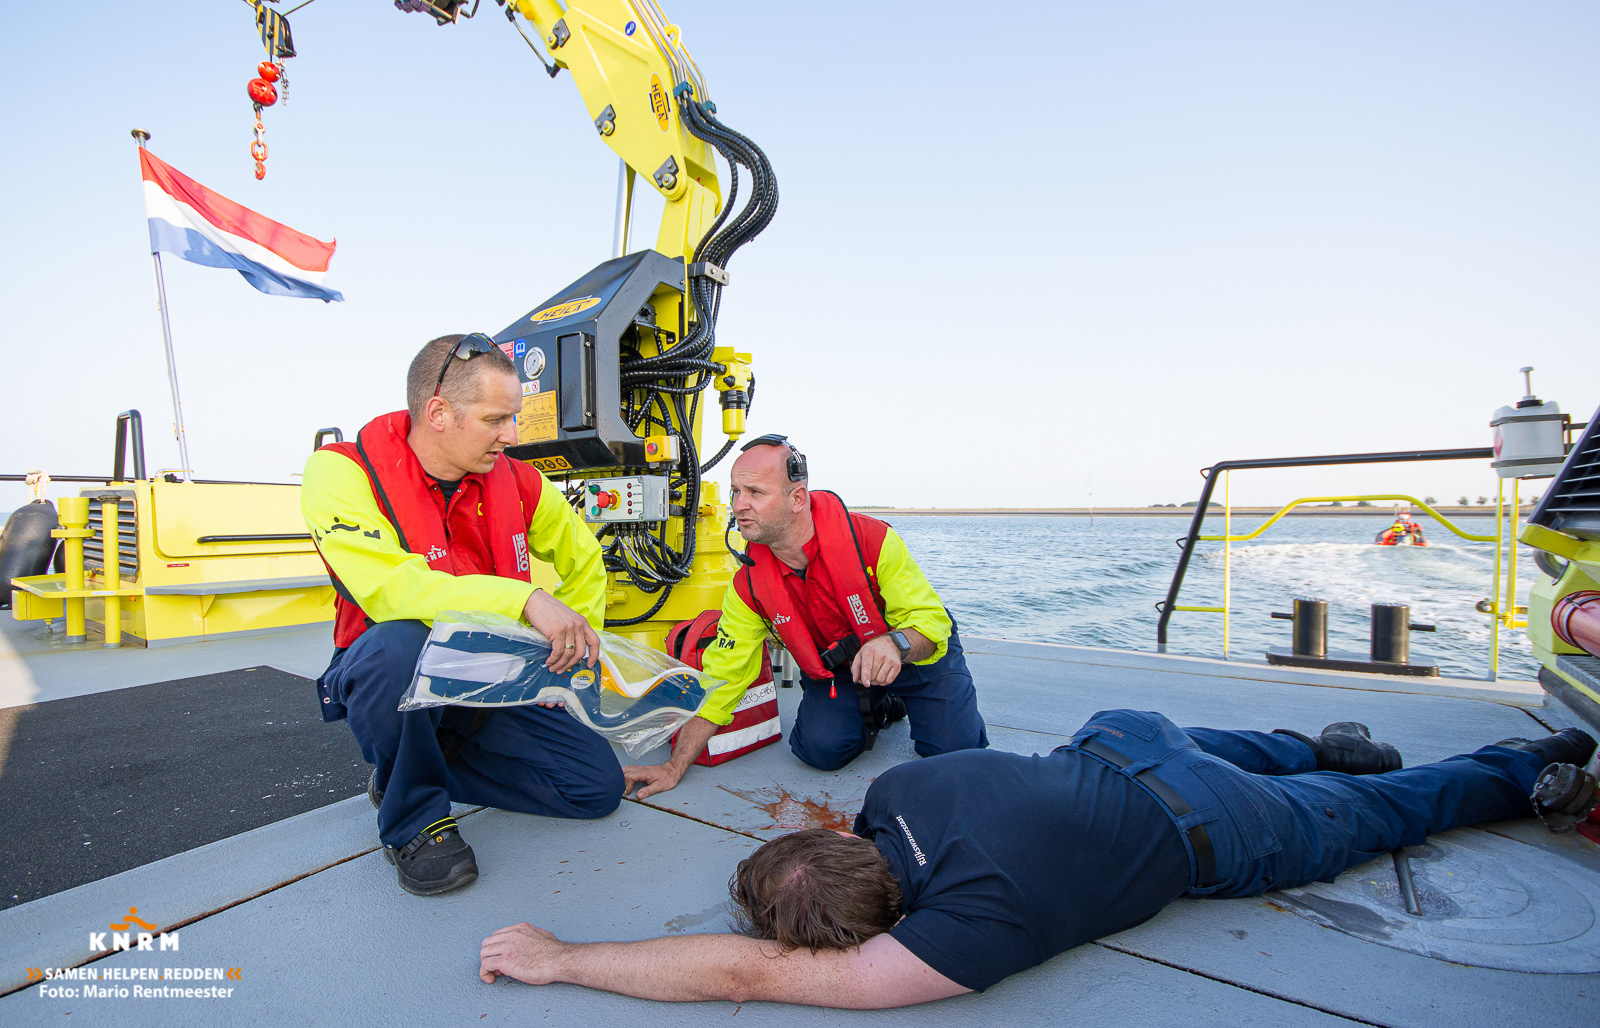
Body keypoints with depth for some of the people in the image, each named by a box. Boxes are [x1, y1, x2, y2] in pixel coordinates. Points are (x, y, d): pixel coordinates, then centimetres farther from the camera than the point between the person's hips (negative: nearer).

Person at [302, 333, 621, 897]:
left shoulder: (513, 480, -3)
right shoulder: (342, 471, -16)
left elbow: (583, 556, 11)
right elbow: (390, 587, -32)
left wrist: (573, 651, 3)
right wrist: (526, 600, -42)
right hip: (394, 679, -4)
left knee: (599, 785, -4)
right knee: (399, 642, -40)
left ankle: (424, 763, 14)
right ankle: (412, 817, -11)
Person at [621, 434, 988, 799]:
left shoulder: (871, 539, -30)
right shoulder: (747, 587, -18)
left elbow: (930, 619, -26)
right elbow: (721, 678, -13)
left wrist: (894, 644, -50)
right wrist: (675, 766, -15)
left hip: (913, 655, -2)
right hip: (835, 671, 3)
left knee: (954, 747, -17)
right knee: (822, 748, -21)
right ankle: (879, 709, 13)